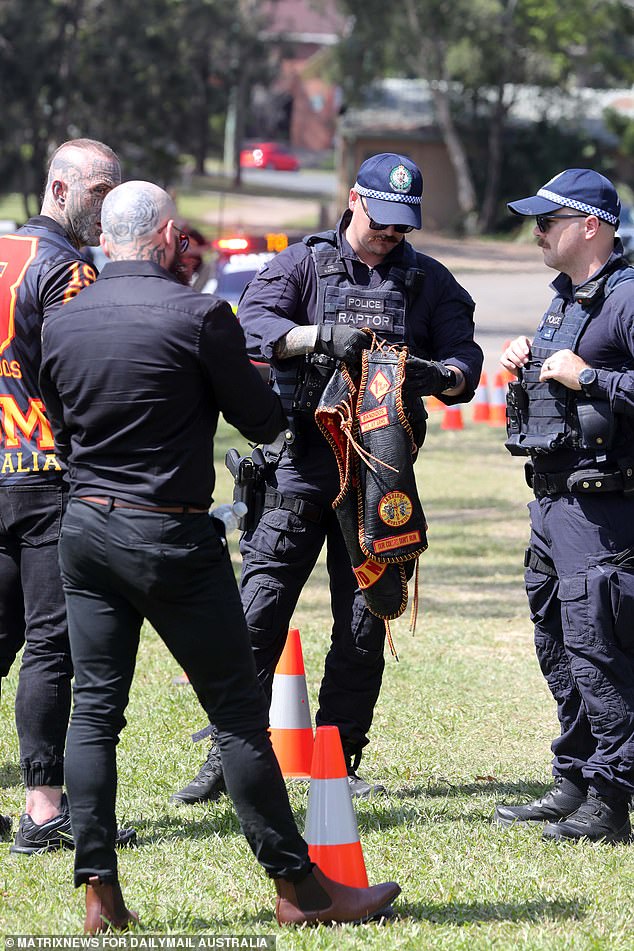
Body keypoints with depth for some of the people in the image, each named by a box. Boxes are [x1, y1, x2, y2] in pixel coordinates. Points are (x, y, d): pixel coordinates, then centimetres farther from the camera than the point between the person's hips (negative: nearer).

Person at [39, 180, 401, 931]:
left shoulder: (61, 325, 5)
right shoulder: (197, 316, -11)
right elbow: (263, 421, -4)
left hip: (85, 528, 5)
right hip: (172, 538, -5)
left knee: (94, 708, 8)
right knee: (237, 711, 1)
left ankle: (99, 894, 4)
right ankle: (296, 886, 6)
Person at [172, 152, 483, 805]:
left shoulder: (429, 281, 11)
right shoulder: (305, 262, 5)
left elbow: (465, 359, 3)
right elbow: (255, 322, -10)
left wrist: (437, 376, -20)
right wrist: (322, 337, -27)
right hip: (299, 465, -2)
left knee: (364, 625, 6)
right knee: (259, 611, -7)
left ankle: (340, 763, 16)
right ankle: (227, 757, -2)